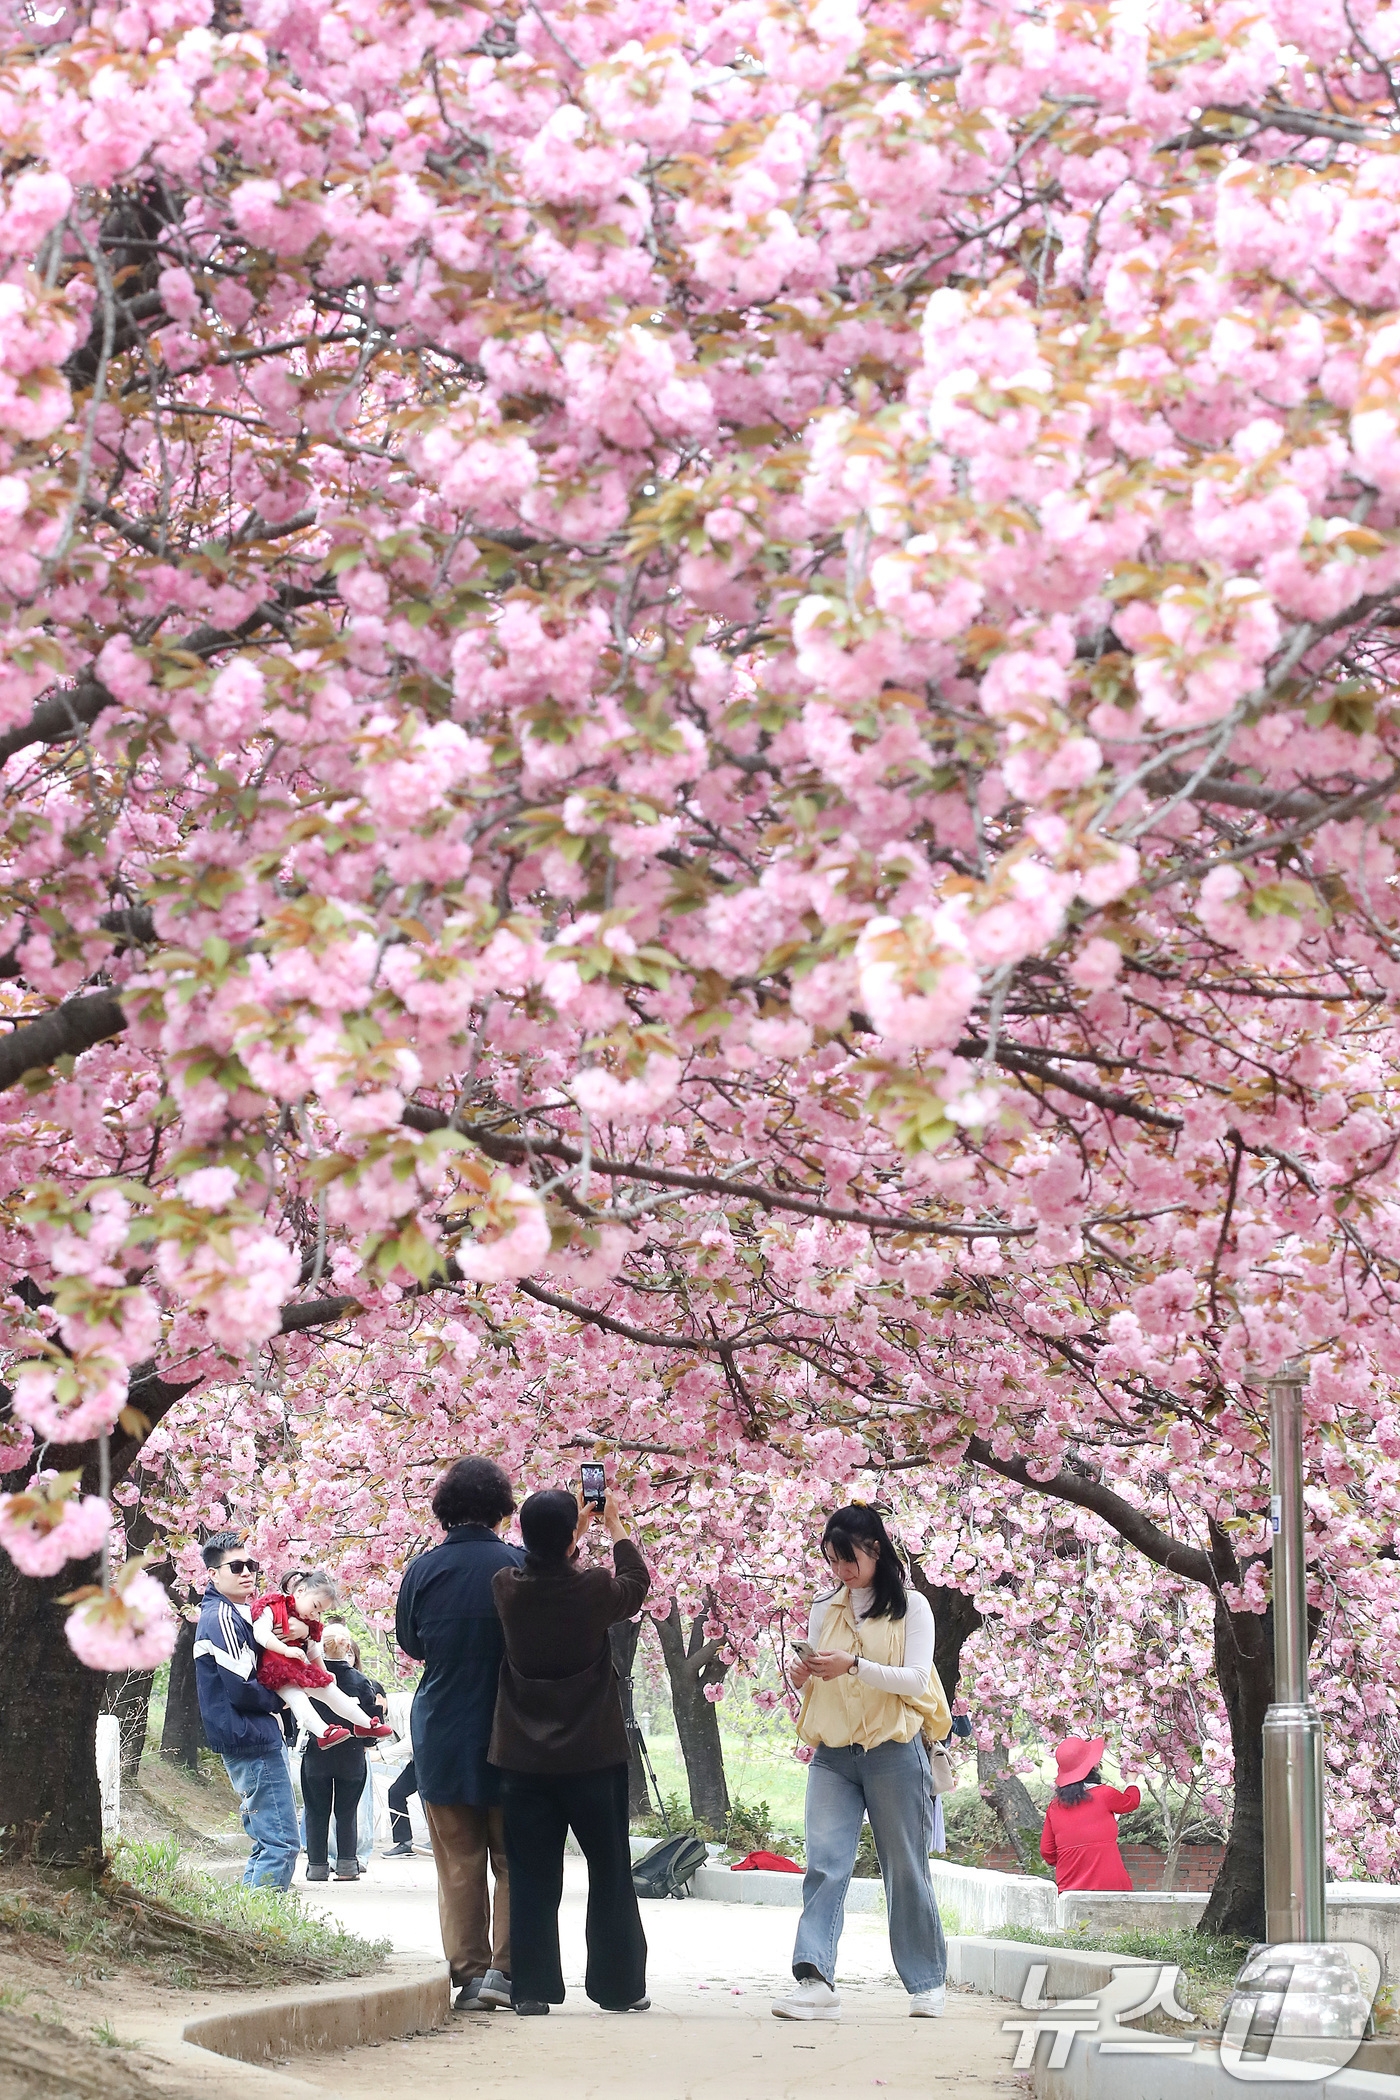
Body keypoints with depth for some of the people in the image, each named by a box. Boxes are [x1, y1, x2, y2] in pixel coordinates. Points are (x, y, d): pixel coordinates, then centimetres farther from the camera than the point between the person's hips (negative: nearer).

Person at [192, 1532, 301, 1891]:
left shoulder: (235, 1614, 18)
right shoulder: (222, 1618, -14)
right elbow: (241, 1690, -21)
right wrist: (279, 1702, -2)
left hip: (261, 1739, 11)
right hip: (252, 1742, -11)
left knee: (268, 1840, 16)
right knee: (283, 1841, -12)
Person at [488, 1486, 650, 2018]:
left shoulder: (509, 1590, -8)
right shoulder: (593, 1590, -14)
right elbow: (636, 1581, 9)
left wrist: (575, 1525, 25)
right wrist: (614, 1524, 21)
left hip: (525, 1760, 2)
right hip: (594, 1756, -2)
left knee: (532, 1878, 6)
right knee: (609, 1874, 10)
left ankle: (532, 1988, 3)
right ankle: (618, 1987, 15)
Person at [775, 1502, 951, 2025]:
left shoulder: (910, 1607, 2)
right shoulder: (825, 1608, 15)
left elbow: (916, 1678, -8)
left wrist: (854, 1665, -21)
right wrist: (804, 1678, -4)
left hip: (893, 1752, -3)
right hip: (832, 1756, 3)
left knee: (905, 1870, 3)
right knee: (824, 1864, -12)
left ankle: (928, 1982, 16)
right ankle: (816, 1980, -23)